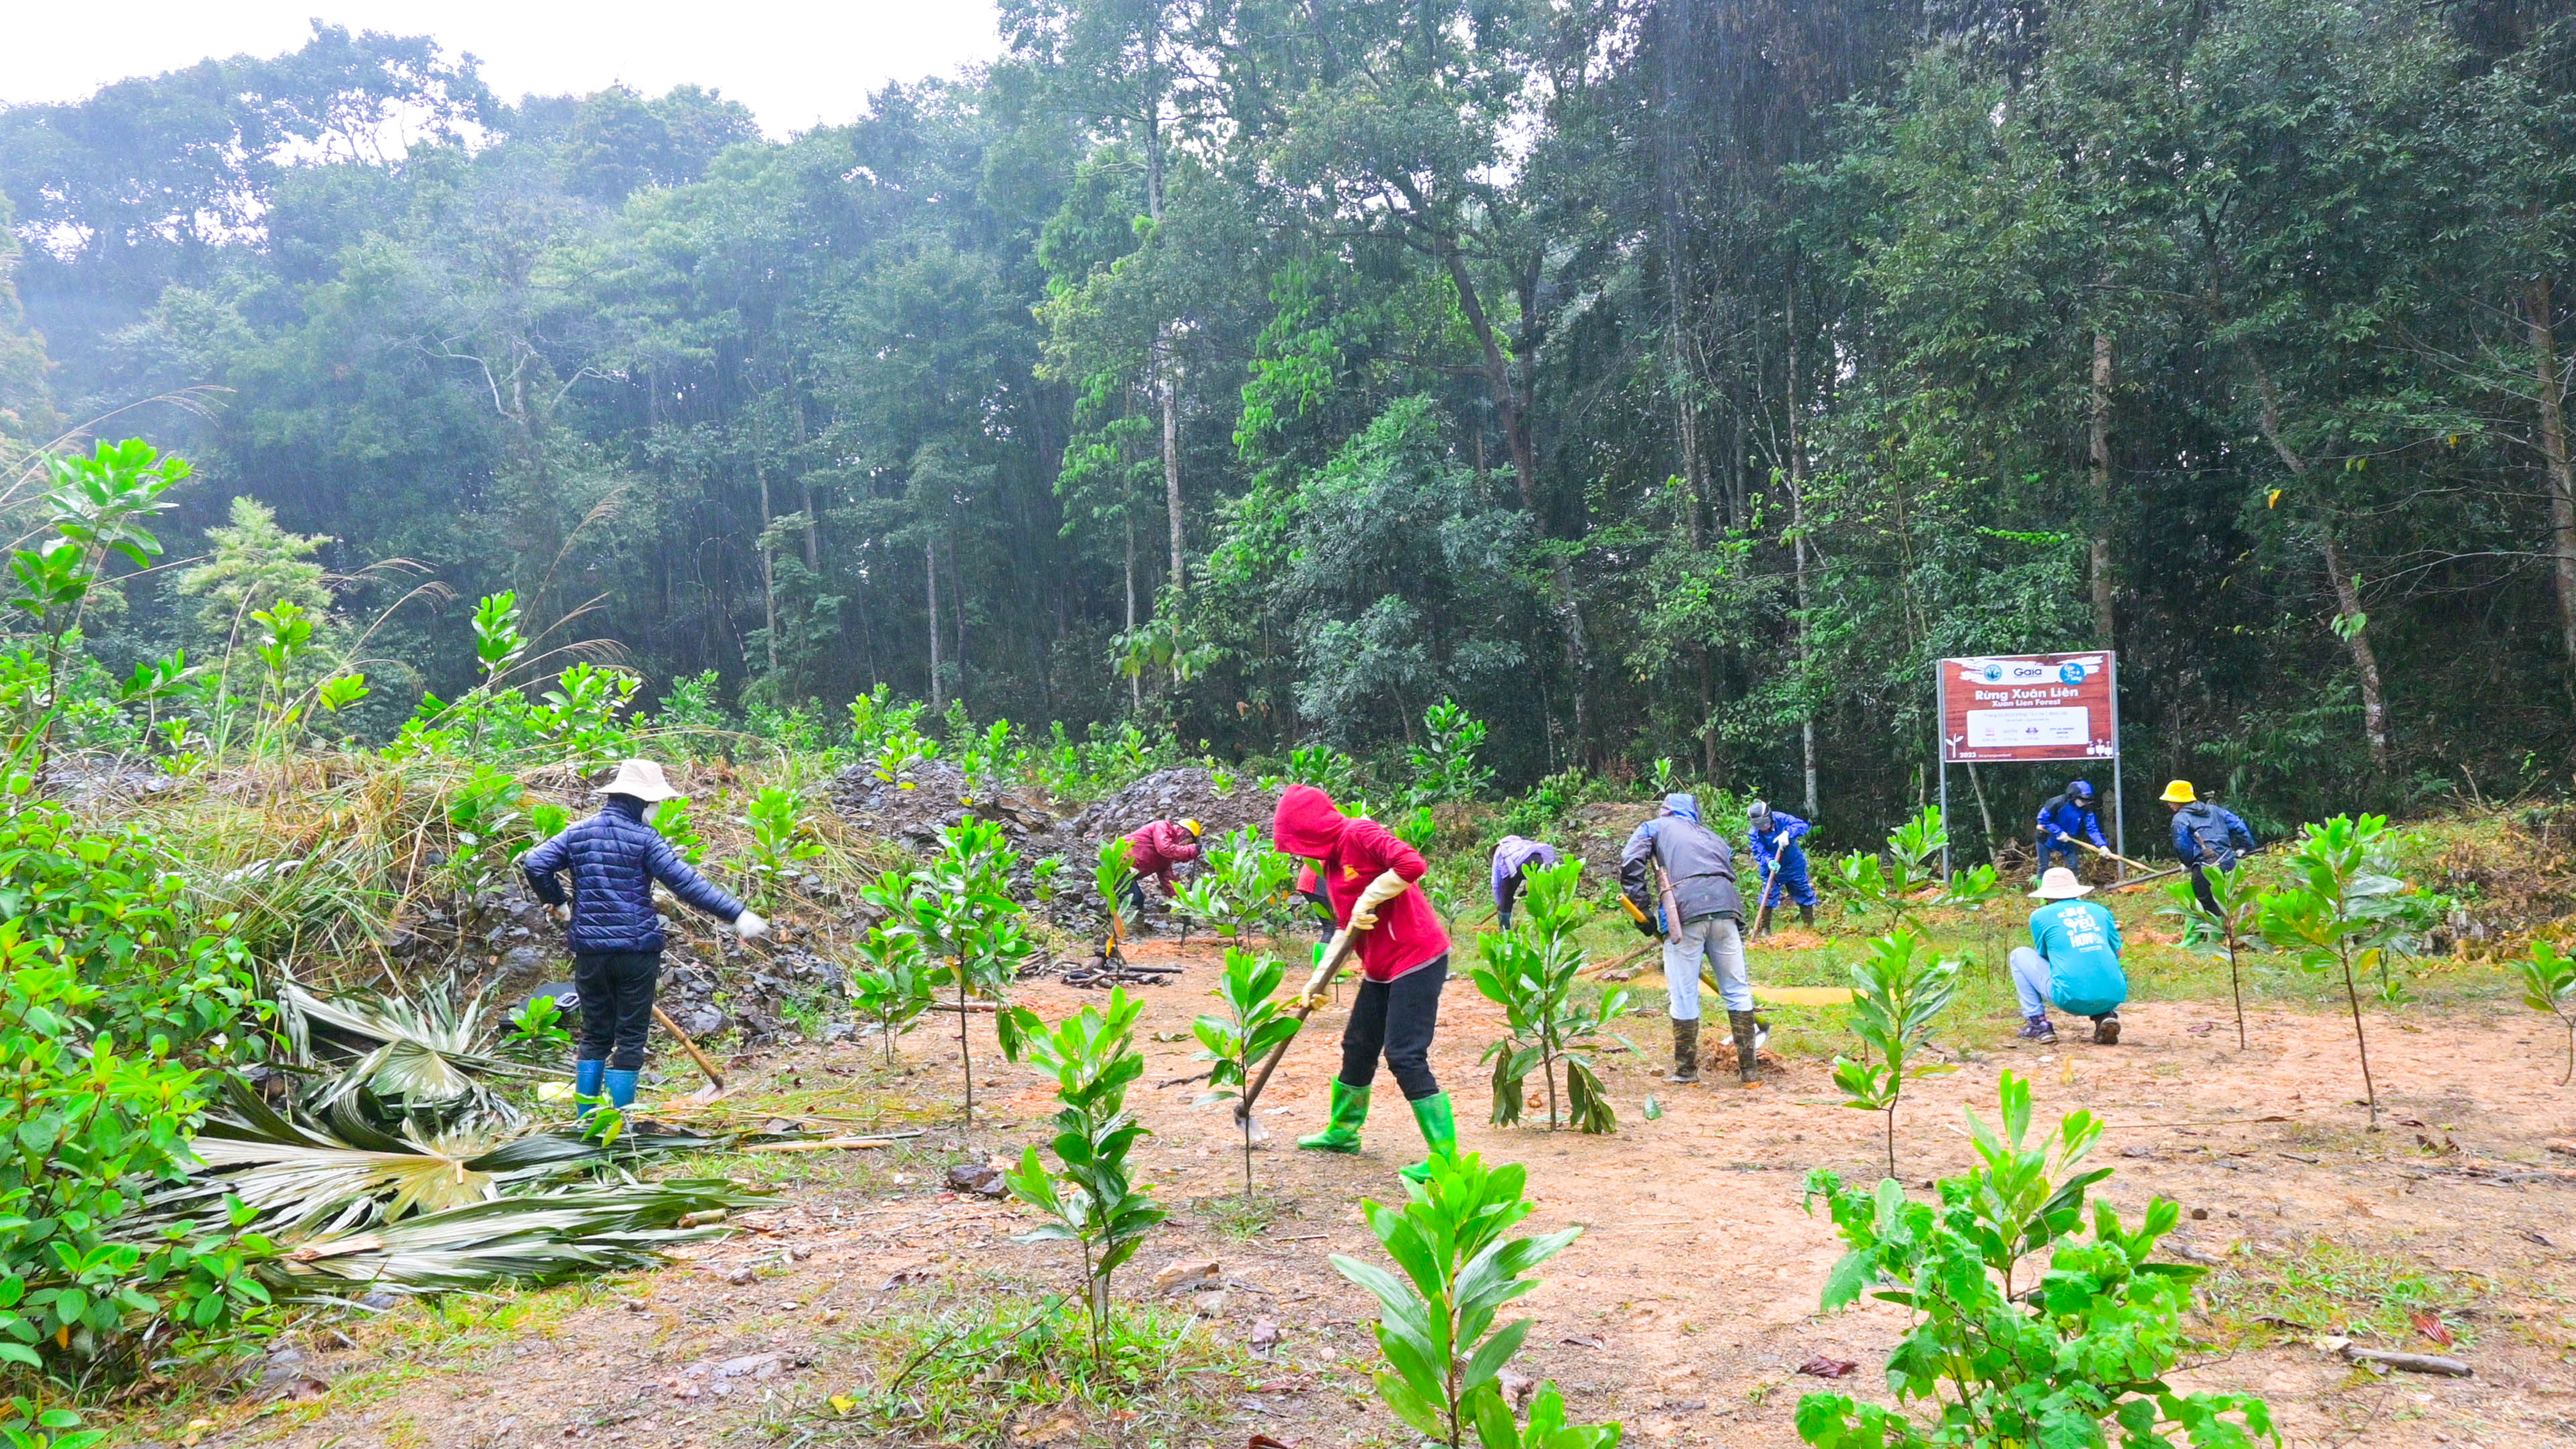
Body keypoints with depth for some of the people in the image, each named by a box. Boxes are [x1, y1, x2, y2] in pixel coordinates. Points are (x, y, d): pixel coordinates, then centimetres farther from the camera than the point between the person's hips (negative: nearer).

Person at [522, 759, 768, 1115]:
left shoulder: (577, 833, 6)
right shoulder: (644, 839, -9)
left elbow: (534, 865, -2)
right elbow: (688, 884, -16)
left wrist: (555, 899, 16)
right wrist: (737, 915, -17)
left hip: (590, 951, 5)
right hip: (637, 949, -5)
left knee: (595, 1036, 16)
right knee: (630, 1039, 4)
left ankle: (586, 1119, 18)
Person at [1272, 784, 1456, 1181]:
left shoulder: (1359, 834, -14)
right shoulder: (1330, 860, 14)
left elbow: (1412, 864, -31)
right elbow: (1346, 929, 20)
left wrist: (1367, 900, -21)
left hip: (1417, 958, -10)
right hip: (1380, 967, 10)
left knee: (1405, 1057, -11)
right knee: (1358, 1047, 19)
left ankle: (1445, 1157, -4)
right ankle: (1343, 1130, 39)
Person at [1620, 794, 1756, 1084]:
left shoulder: (1654, 828, 22)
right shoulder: (1713, 837, 33)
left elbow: (1630, 864, 4)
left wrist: (1644, 910, 5)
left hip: (1684, 910, -4)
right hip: (1726, 906, 4)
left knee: (1683, 996, 4)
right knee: (1737, 989, 12)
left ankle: (1686, 1070, 12)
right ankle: (1747, 1067, 16)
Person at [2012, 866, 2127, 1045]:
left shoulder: (2040, 916, 6)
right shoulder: (2101, 911, 14)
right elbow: (2118, 953, 22)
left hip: (2073, 999, -4)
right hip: (2113, 997, 4)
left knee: (2020, 955, 18)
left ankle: (2037, 1024, 11)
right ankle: (2105, 1016, 11)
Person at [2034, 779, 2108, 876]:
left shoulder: (2086, 810, -17)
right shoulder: (2058, 802, -28)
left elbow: (2092, 829, -20)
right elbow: (2043, 819, -22)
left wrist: (2102, 845, -36)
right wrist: (2059, 832, -28)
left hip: (2068, 842, 4)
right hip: (2047, 839, -4)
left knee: (2073, 866, -1)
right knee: (2043, 867, 3)